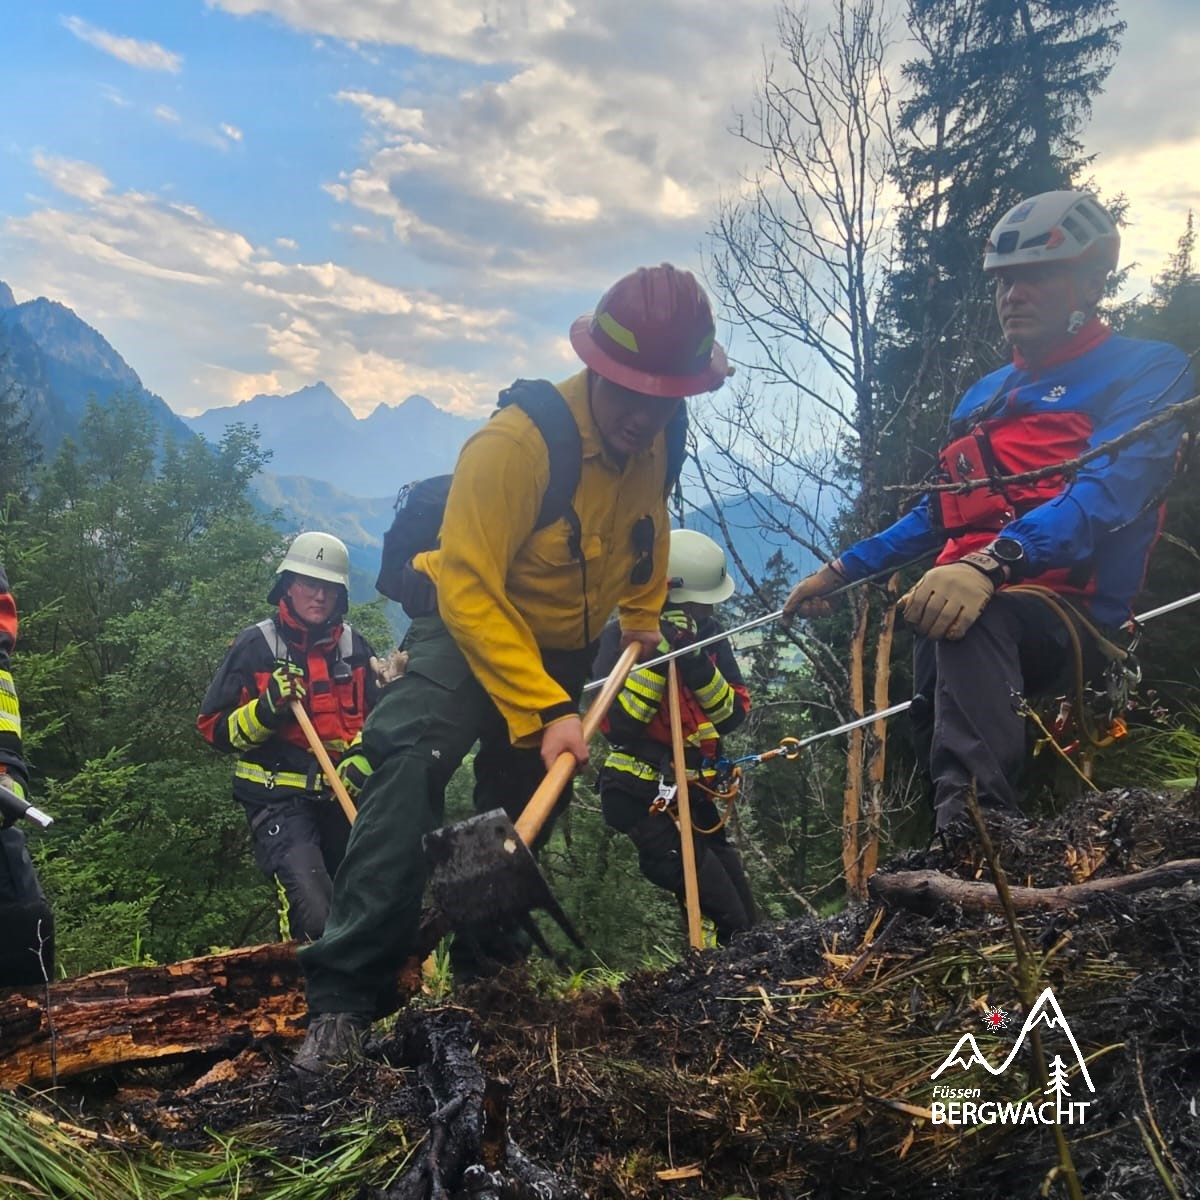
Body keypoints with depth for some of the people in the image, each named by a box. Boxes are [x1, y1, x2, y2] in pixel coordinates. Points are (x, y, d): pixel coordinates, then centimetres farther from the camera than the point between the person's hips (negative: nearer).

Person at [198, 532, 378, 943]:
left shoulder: (354, 646, 8)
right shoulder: (255, 645, -2)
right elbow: (215, 727, -1)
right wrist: (265, 710, -19)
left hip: (343, 797, 5)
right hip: (280, 799, -4)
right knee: (316, 917, -22)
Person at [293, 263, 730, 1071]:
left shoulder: (656, 438, -9)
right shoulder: (516, 443, -31)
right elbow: (470, 590, -31)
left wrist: (643, 617, 24)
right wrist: (545, 710, -34)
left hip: (566, 647, 6)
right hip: (473, 626, -6)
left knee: (520, 816, 14)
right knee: (411, 756, -34)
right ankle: (343, 999, -28)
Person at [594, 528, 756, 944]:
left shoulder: (708, 634, 3)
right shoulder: (622, 636, -13)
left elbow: (733, 714, -5)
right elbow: (618, 724, -24)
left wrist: (700, 667, -23)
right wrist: (659, 655, -29)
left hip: (693, 795, 7)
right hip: (642, 796, -7)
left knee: (745, 919, 15)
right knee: (725, 924, -12)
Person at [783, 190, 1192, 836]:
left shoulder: (1147, 371, 0)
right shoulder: (986, 395, 23)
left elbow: (1105, 493, -19)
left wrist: (989, 566, -37)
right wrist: (839, 570, 20)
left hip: (1069, 614, -7)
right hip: (965, 607, 8)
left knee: (972, 619, -37)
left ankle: (976, 826, -48)